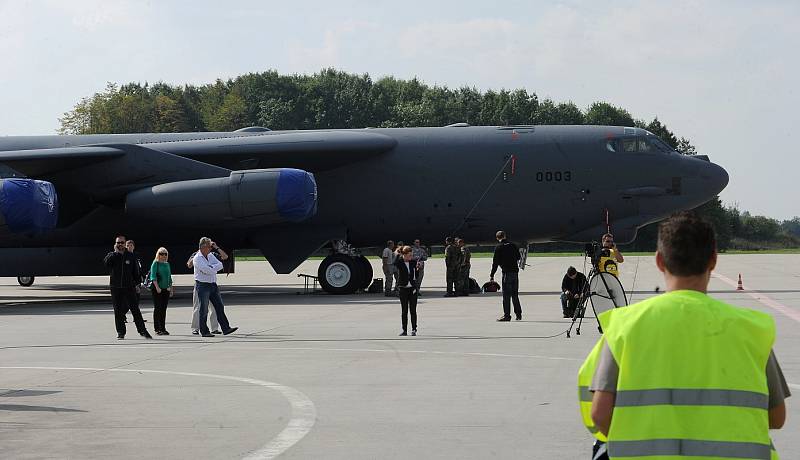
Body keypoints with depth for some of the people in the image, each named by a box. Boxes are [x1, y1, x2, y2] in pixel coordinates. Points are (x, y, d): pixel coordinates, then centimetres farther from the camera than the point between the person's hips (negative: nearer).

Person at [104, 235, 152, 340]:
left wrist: (137, 282, 4)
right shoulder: (112, 255, 4)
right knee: (118, 311, 4)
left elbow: (136, 271, 10)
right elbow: (106, 261, -19)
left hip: (129, 287, 0)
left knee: (135, 309, -3)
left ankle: (143, 331, 1)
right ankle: (120, 332, 11)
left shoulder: (131, 256, 6)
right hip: (115, 288, 0)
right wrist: (116, 252, -17)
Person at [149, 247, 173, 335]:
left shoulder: (167, 264, 15)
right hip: (157, 289, -6)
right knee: (157, 308, -4)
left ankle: (163, 328, 11)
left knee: (164, 309, 7)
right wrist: (157, 287, -20)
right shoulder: (155, 263, -4)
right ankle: (157, 329, -2)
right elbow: (153, 277, -11)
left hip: (166, 289, 6)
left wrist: (171, 288, 18)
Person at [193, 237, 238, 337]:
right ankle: (204, 332, 5)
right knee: (204, 310, -2)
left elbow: (220, 265, 2)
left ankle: (226, 329, 5)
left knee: (219, 306, 4)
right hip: (202, 285, -7)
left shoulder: (211, 256, 12)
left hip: (213, 285, 7)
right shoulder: (197, 258, -11)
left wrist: (211, 267, -13)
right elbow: (207, 270, -22)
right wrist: (215, 267, -6)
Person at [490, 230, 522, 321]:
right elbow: (518, 258, 18)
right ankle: (518, 314, 17)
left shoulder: (499, 248, -6)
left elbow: (495, 262, -6)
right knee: (515, 294, 15)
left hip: (507, 272, -6)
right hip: (515, 271, 6)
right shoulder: (513, 245, 9)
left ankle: (507, 315, -5)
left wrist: (492, 275, -1)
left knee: (506, 295, -3)